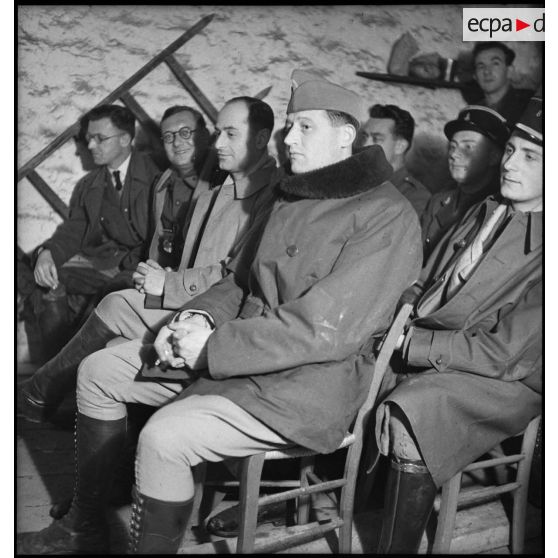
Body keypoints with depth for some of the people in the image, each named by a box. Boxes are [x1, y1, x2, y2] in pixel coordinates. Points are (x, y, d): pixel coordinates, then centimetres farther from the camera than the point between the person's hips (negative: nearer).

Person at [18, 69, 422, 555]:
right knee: (98, 370, 8)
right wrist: (200, 316, -5)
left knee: (164, 436, -29)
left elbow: (327, 329, -23)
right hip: (231, 351, 9)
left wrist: (214, 346, -21)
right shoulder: (292, 200, 14)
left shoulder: (387, 217, -16)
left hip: (307, 385, -9)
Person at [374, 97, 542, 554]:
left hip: (505, 380, -8)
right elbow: (426, 281, 15)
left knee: (410, 412, -33)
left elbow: (502, 353, -20)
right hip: (428, 349, 8)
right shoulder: (486, 211, 9)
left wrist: (409, 343, -18)